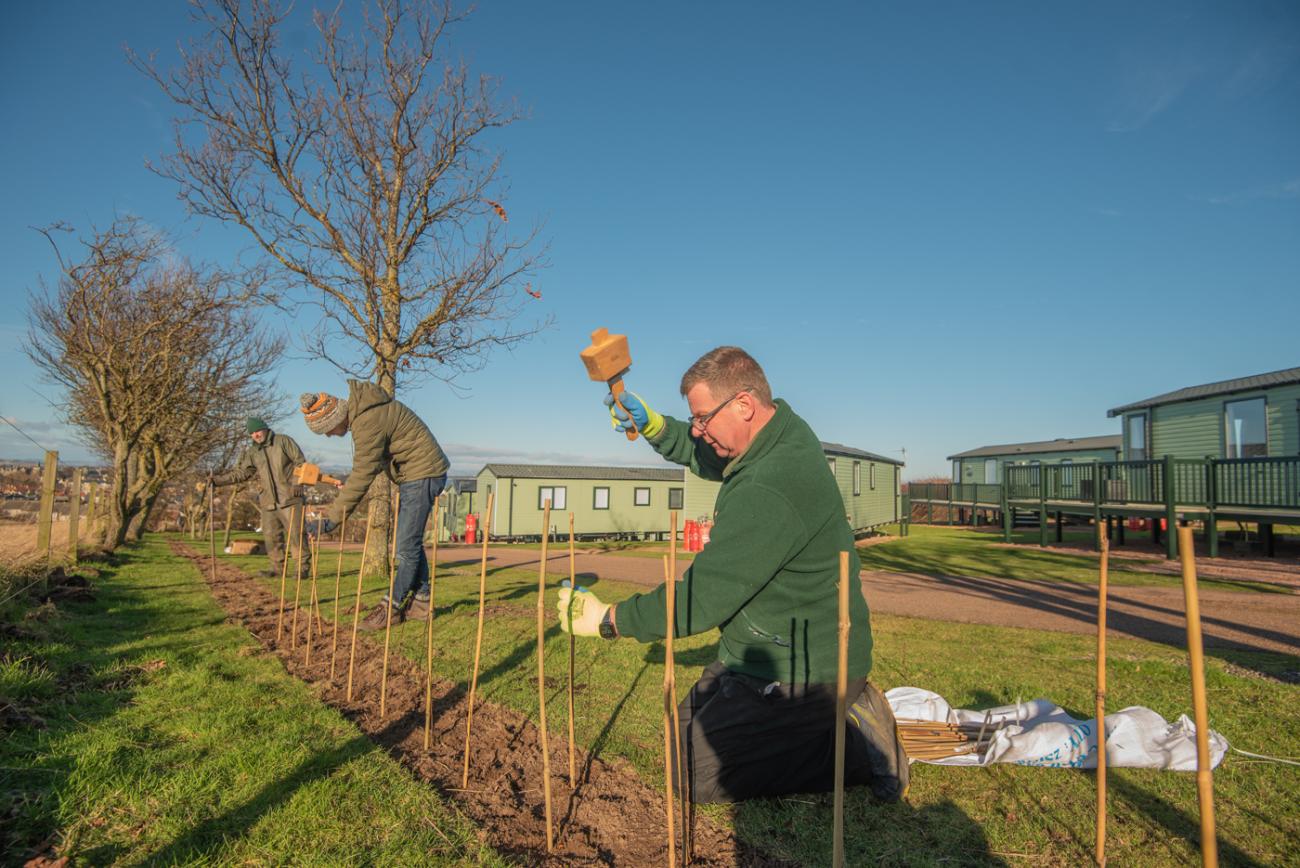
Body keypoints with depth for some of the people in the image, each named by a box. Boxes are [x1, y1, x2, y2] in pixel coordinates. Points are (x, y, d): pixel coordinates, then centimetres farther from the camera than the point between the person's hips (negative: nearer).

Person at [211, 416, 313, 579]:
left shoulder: (283, 441, -1)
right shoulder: (252, 453, 12)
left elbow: (300, 462, -2)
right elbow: (239, 473, 9)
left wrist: (296, 483, -12)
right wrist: (216, 480, -2)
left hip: (289, 498, -5)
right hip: (268, 502, 5)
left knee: (296, 534, -7)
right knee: (271, 536, 7)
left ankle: (305, 566, 1)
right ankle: (278, 567, 18)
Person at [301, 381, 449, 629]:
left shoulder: (369, 421, -26)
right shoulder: (360, 410, 6)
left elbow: (363, 474, -26)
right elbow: (371, 461, 15)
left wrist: (332, 519, -22)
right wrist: (348, 482, 0)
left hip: (423, 474, -11)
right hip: (413, 475, 11)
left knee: (407, 545, -6)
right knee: (411, 541, 13)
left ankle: (392, 606, 3)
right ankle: (421, 601, 20)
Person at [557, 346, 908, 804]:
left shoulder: (768, 490, -32)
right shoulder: (783, 431, -1)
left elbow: (701, 599, -27)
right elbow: (706, 456, 19)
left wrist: (609, 619, -15)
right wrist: (651, 424, 1)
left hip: (798, 672, -10)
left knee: (692, 776, -6)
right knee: (686, 730, 20)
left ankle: (854, 746, 0)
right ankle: (841, 712, 17)